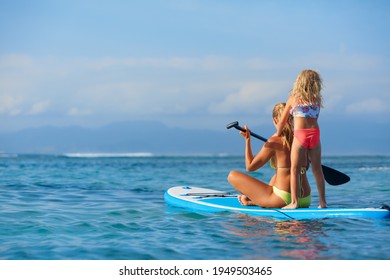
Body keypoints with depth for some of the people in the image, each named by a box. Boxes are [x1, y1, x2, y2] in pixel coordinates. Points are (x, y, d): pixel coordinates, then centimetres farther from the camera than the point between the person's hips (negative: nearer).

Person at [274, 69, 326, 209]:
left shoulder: (293, 99, 5)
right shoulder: (317, 100, 9)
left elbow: (282, 121, 11)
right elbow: (313, 117, 13)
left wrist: (277, 134, 28)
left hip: (300, 135, -3)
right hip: (315, 133, 3)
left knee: (295, 169, 1)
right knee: (317, 169, 10)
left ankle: (294, 202, -5)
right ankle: (322, 201, 13)